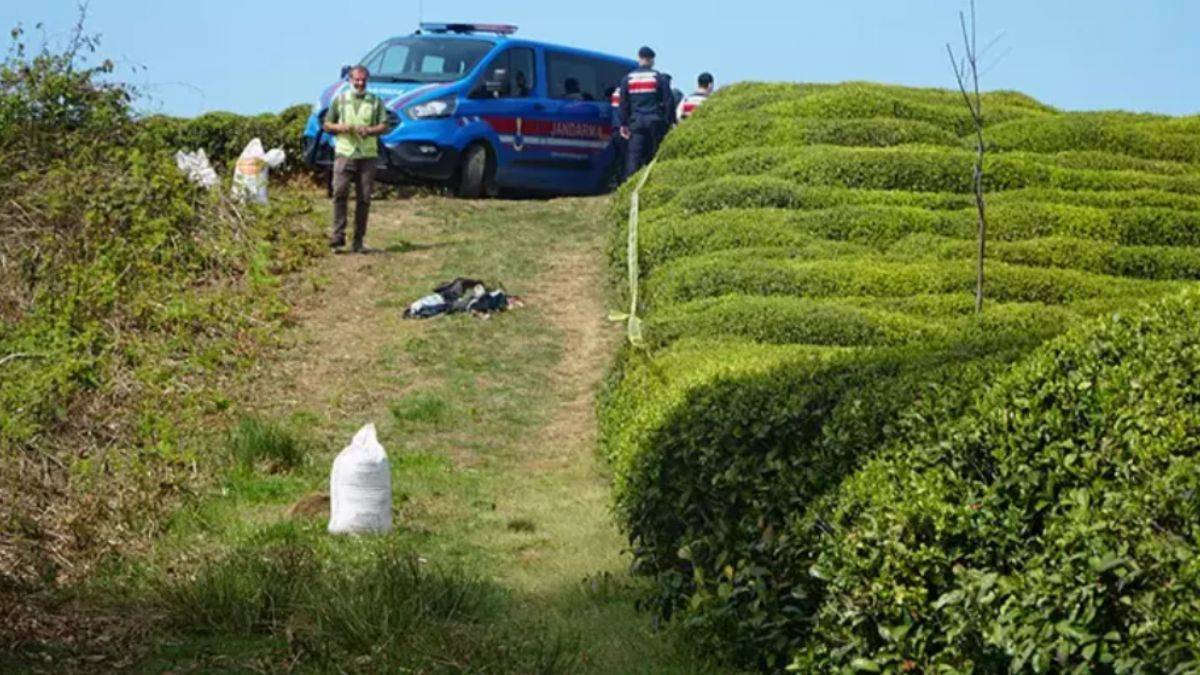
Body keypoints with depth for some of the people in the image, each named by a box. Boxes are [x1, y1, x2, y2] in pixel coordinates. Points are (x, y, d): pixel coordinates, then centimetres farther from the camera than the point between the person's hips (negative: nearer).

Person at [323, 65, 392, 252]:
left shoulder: (375, 101, 12)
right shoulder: (340, 100, 14)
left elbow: (384, 127, 6)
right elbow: (327, 125, 15)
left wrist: (369, 130, -13)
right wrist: (340, 127, -6)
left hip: (368, 154, 1)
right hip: (344, 153, -1)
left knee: (364, 199, 0)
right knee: (340, 193, -15)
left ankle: (358, 241, 4)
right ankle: (338, 234, -15)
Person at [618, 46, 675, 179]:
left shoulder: (628, 79, 7)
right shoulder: (660, 78, -1)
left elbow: (624, 103, 10)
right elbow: (668, 102, -3)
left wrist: (623, 124, 16)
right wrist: (670, 122, 3)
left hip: (636, 122, 2)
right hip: (655, 122, -2)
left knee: (634, 157, 0)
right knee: (654, 156, 2)